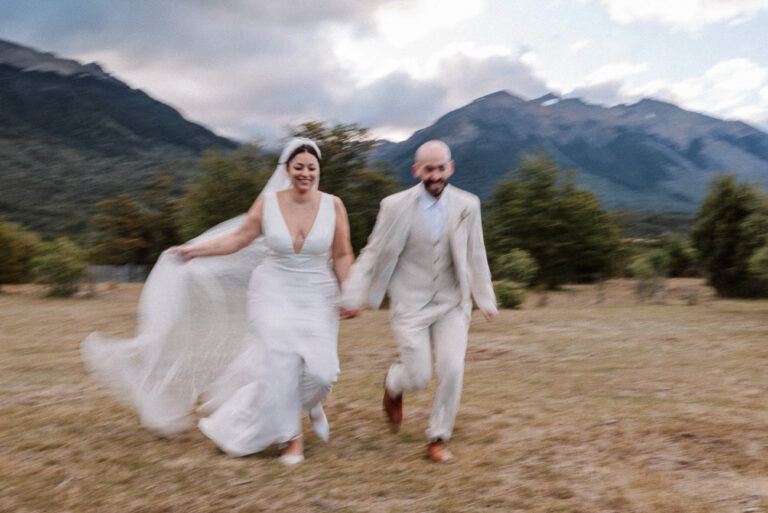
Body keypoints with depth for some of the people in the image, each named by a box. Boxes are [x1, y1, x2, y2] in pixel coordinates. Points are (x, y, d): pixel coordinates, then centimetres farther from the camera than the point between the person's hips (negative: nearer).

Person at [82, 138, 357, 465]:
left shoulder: (332, 206, -4)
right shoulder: (267, 203, -3)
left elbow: (343, 256, 1)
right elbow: (237, 239, 5)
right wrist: (193, 250, 2)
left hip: (316, 299, 0)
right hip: (273, 293, 0)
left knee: (319, 368, -11)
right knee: (280, 361, -12)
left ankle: (306, 401, 28)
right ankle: (291, 436, 11)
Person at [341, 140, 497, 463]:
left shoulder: (467, 206, -3)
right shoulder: (396, 206, -9)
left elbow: (475, 256, 7)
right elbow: (373, 253, -2)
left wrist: (485, 300, 11)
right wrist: (353, 296, -4)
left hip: (452, 303, 2)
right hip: (410, 305, -2)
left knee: (452, 369, -9)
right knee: (418, 377, -4)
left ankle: (438, 439, 12)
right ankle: (393, 385, 35)